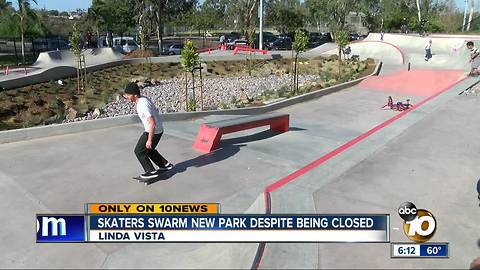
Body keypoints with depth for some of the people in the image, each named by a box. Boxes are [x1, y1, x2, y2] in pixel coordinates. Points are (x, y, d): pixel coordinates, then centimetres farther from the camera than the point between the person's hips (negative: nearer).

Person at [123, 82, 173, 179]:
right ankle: (165, 165, 31)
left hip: (153, 131, -10)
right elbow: (155, 111, 19)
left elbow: (152, 123, -29)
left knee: (139, 151, 2)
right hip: (158, 129, 10)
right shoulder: (143, 99, 3)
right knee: (148, 149, 25)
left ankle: (151, 171, 9)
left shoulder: (142, 105, -27)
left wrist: (150, 140, -24)